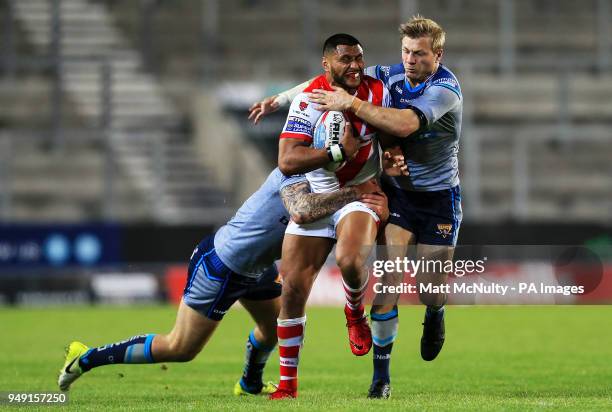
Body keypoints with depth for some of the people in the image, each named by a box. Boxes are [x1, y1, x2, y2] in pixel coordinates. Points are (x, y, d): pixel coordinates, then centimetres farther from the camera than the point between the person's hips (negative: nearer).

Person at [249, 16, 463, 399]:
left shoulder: (445, 88, -21)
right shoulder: (391, 76, -4)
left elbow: (404, 124, -37)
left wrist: (350, 103, -35)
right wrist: (279, 99, 3)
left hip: (439, 197, -3)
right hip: (397, 191, 3)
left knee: (430, 293, 0)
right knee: (387, 280, -12)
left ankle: (435, 315, 40)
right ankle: (381, 375, -4)